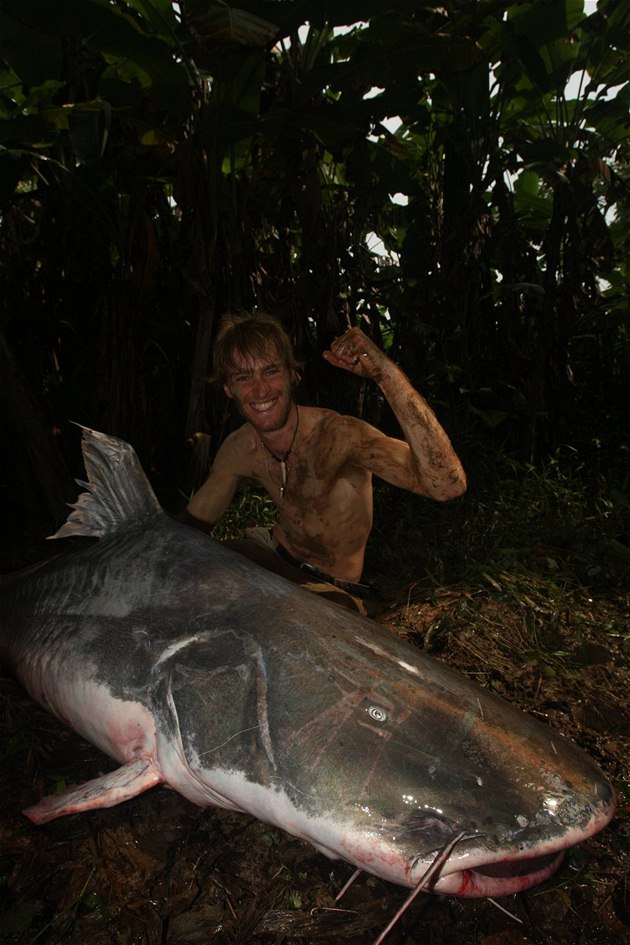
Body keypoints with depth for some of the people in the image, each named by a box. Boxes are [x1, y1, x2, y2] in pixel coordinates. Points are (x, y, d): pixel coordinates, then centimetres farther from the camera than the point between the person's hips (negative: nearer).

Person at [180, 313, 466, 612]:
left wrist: (386, 372, -50)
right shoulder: (239, 450, -10)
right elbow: (192, 524, 6)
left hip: (330, 591, -5)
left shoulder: (340, 435, -28)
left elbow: (447, 484, -44)